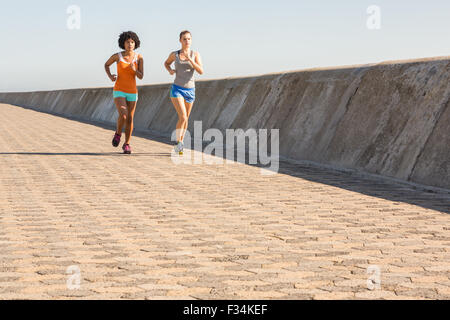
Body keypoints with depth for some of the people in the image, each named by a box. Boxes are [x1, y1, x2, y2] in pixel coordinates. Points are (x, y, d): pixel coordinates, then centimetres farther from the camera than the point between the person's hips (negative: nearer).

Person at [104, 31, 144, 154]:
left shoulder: (139, 57, -4)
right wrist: (110, 76, -7)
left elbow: (141, 77, -5)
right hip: (119, 91, -2)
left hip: (132, 92, 2)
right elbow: (106, 65, 12)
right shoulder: (117, 56, -7)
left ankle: (127, 144, 21)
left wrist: (134, 69, -26)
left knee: (130, 119, 4)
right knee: (123, 116, -21)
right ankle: (118, 133, 9)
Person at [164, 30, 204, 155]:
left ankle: (180, 142, 34)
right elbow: (166, 63, 20)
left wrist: (189, 59, -23)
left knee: (185, 119, 15)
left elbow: (201, 71, -13)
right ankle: (178, 143, -7)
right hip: (177, 89, -2)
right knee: (182, 117, -20)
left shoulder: (195, 54, -1)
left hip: (190, 90, 2)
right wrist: (169, 70, -1)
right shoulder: (174, 54, 0)